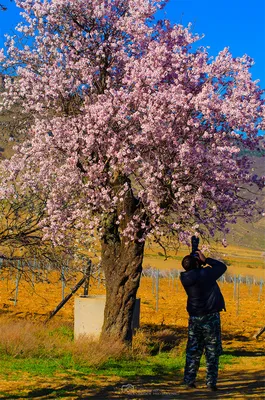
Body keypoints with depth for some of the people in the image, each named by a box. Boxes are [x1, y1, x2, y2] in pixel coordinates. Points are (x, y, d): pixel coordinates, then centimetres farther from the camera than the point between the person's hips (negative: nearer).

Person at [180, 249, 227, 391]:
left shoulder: (185, 277, -3)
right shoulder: (205, 274, -16)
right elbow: (222, 266, 0)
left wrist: (197, 260, 8)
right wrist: (205, 260, 0)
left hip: (194, 319, 4)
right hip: (210, 317, -4)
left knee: (193, 351, 11)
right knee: (212, 352, 2)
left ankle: (189, 381, 10)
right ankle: (211, 383, 0)